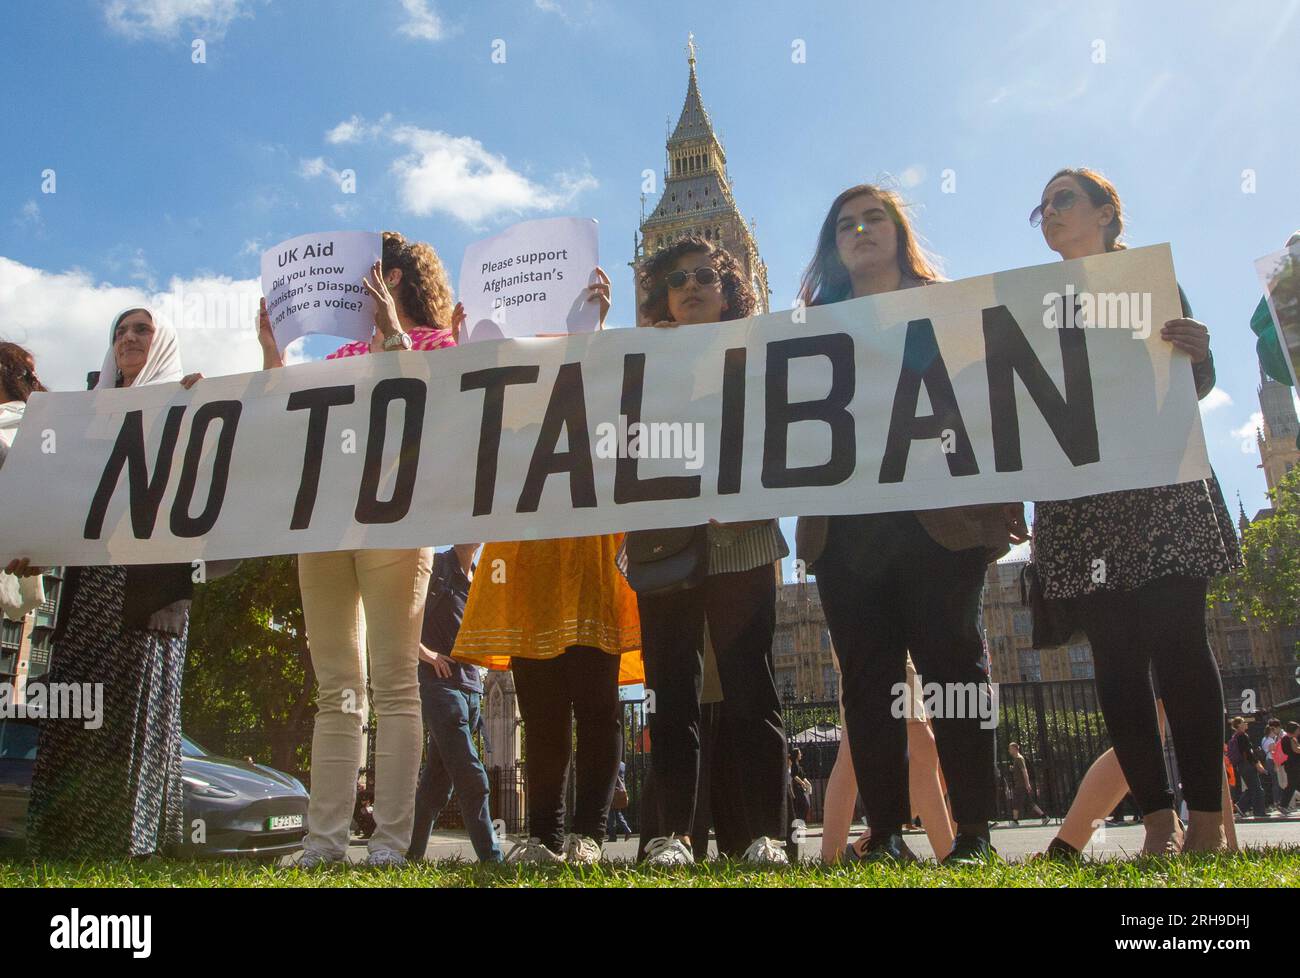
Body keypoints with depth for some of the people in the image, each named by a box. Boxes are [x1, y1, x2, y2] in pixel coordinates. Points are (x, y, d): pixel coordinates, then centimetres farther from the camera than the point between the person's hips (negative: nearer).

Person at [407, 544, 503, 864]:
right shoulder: (435, 565, -2)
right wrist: (424, 652, -12)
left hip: (471, 684, 7)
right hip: (439, 680, -7)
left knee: (437, 778, 10)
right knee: (471, 778, -12)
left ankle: (412, 853, 18)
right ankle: (492, 858, -10)